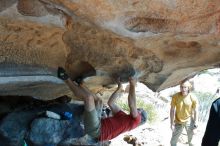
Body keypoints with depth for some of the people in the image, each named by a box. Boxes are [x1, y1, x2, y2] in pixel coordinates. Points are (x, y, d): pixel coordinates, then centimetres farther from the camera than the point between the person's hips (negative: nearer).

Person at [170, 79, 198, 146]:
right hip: (178, 121, 0)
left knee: (190, 135, 23)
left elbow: (195, 111, -8)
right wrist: (172, 123, -12)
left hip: (189, 121, 1)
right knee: (174, 139, 6)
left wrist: (196, 122, -5)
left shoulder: (193, 98, -19)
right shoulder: (175, 97, -20)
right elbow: (172, 110, -13)